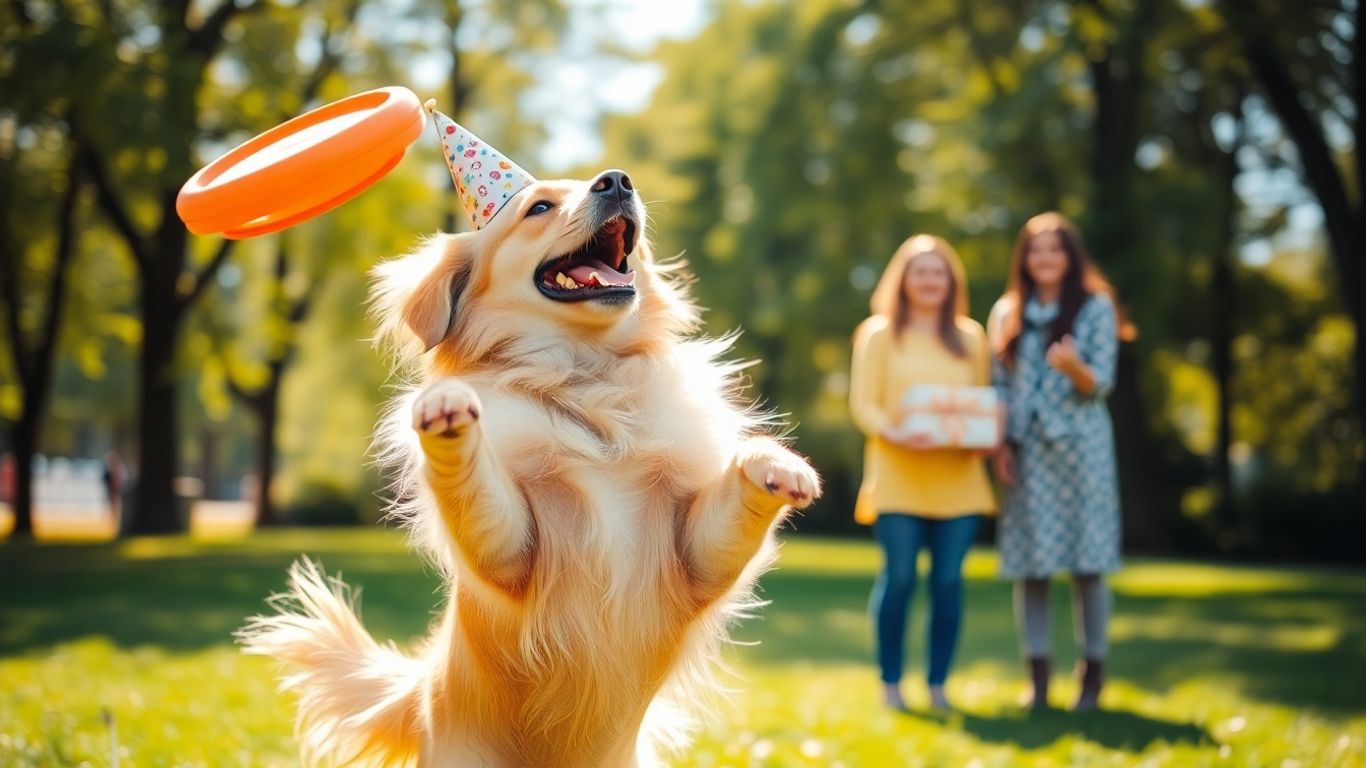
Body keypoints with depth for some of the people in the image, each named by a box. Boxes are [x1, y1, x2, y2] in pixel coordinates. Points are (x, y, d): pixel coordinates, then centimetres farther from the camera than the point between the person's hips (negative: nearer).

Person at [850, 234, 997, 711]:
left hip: (958, 476, 3)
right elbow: (863, 404, 0)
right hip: (898, 475, -3)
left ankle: (938, 685, 9)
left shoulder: (971, 338, 16)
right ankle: (890, 684, 5)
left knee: (948, 580, 0)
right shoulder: (879, 334, 6)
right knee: (899, 577, -6)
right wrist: (894, 434, -19)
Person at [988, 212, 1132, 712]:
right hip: (1025, 451, 3)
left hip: (1079, 445, -3)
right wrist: (1001, 446, 1)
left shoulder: (1095, 308, 2)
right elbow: (999, 387, 12)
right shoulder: (1007, 313, 12)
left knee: (1086, 562, -3)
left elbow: (1100, 384, -3)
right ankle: (1038, 680, 5)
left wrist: (1073, 366, -24)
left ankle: (1092, 678, 3)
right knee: (1029, 565, 0)